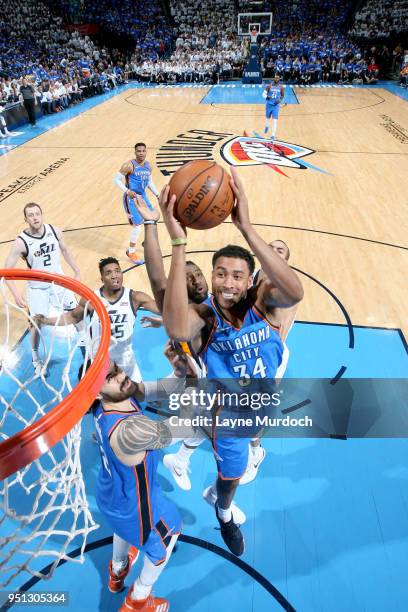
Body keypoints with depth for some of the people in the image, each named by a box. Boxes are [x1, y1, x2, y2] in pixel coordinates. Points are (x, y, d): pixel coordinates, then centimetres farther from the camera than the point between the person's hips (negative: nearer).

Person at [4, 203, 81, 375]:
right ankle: (35, 358, 31)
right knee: (36, 324, 6)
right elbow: (6, 270, -21)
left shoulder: (55, 231, -13)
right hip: (37, 288, -3)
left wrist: (76, 271, 8)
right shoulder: (21, 242, -24)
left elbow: (65, 250, 7)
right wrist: (16, 294, -33)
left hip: (59, 281, 3)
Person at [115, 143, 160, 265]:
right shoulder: (129, 165, -16)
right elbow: (117, 179, -15)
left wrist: (157, 194, 12)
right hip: (131, 198, -8)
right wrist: (127, 191, -27)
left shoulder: (148, 165, 5)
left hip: (143, 196, 8)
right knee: (138, 224, -13)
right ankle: (131, 253, 1)